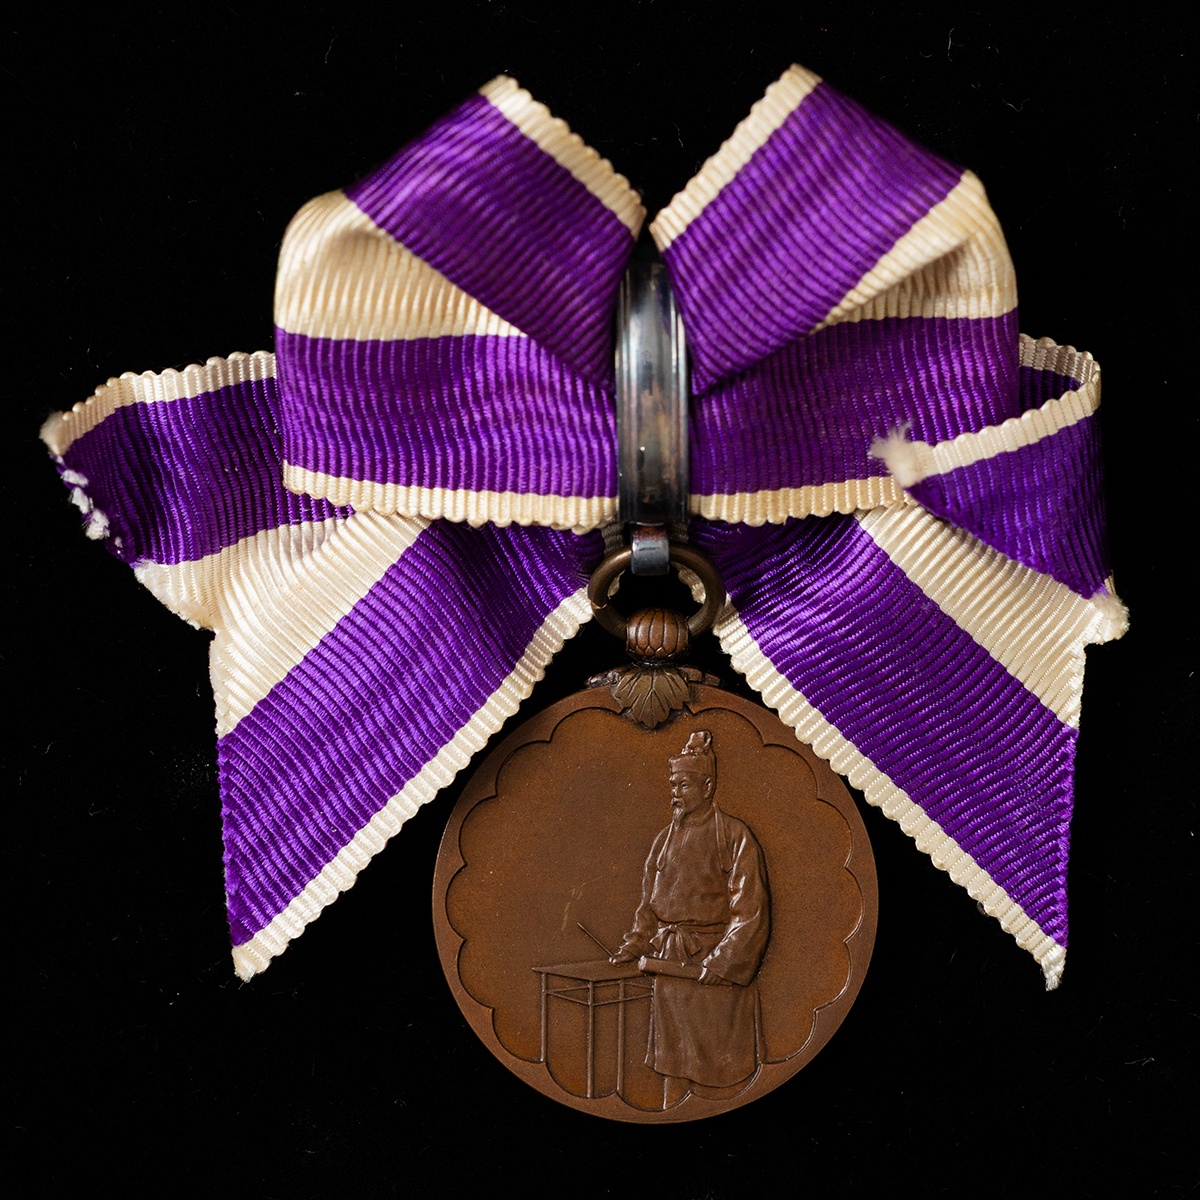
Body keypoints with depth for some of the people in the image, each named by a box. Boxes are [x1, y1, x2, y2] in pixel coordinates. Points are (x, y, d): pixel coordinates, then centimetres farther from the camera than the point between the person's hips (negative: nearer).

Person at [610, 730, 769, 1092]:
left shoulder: (734, 836, -8)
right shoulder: (665, 839, 12)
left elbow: (750, 907, -12)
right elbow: (651, 902, 19)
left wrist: (722, 960, -16)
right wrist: (636, 943, 5)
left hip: (715, 966, -6)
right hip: (669, 960, 6)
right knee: (674, 1056, 10)